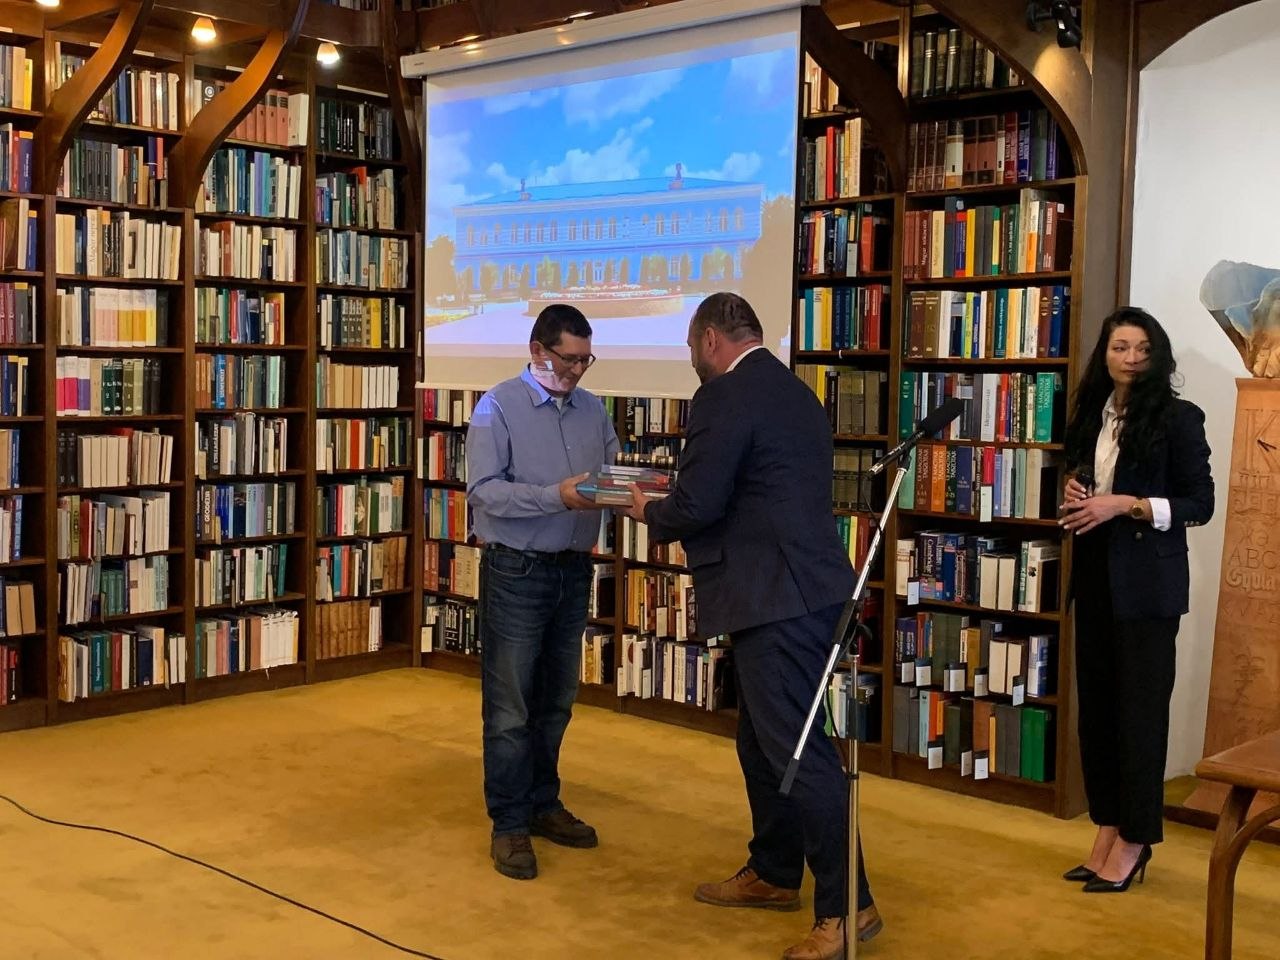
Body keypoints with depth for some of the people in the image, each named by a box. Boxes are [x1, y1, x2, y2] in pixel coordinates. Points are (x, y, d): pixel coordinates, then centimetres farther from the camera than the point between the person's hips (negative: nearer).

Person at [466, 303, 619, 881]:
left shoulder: (592, 409, 8)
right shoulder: (498, 407, -7)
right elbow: (483, 491, -16)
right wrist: (557, 496, -26)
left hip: (574, 570, 6)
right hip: (516, 570, -5)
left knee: (556, 701, 16)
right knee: (511, 705, 0)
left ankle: (542, 804, 30)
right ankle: (509, 825, 11)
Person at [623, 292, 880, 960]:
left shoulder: (725, 396, -13)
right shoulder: (795, 392, 17)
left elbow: (696, 505, -18)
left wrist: (649, 512, 2)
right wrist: (675, 505, 20)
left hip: (778, 600, -10)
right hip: (802, 590, 10)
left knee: (798, 749, -4)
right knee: (763, 740, 20)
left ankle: (847, 906, 4)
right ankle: (774, 873, 33)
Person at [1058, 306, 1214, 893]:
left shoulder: (1178, 418, -7)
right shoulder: (1090, 416, 11)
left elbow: (1200, 503, -8)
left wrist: (1125, 505, -18)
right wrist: (1074, 494, 1)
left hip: (1147, 582, -6)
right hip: (1095, 575, 6)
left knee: (1140, 707, 0)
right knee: (1096, 704, 8)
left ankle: (1135, 841, 10)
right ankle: (1108, 829, 19)